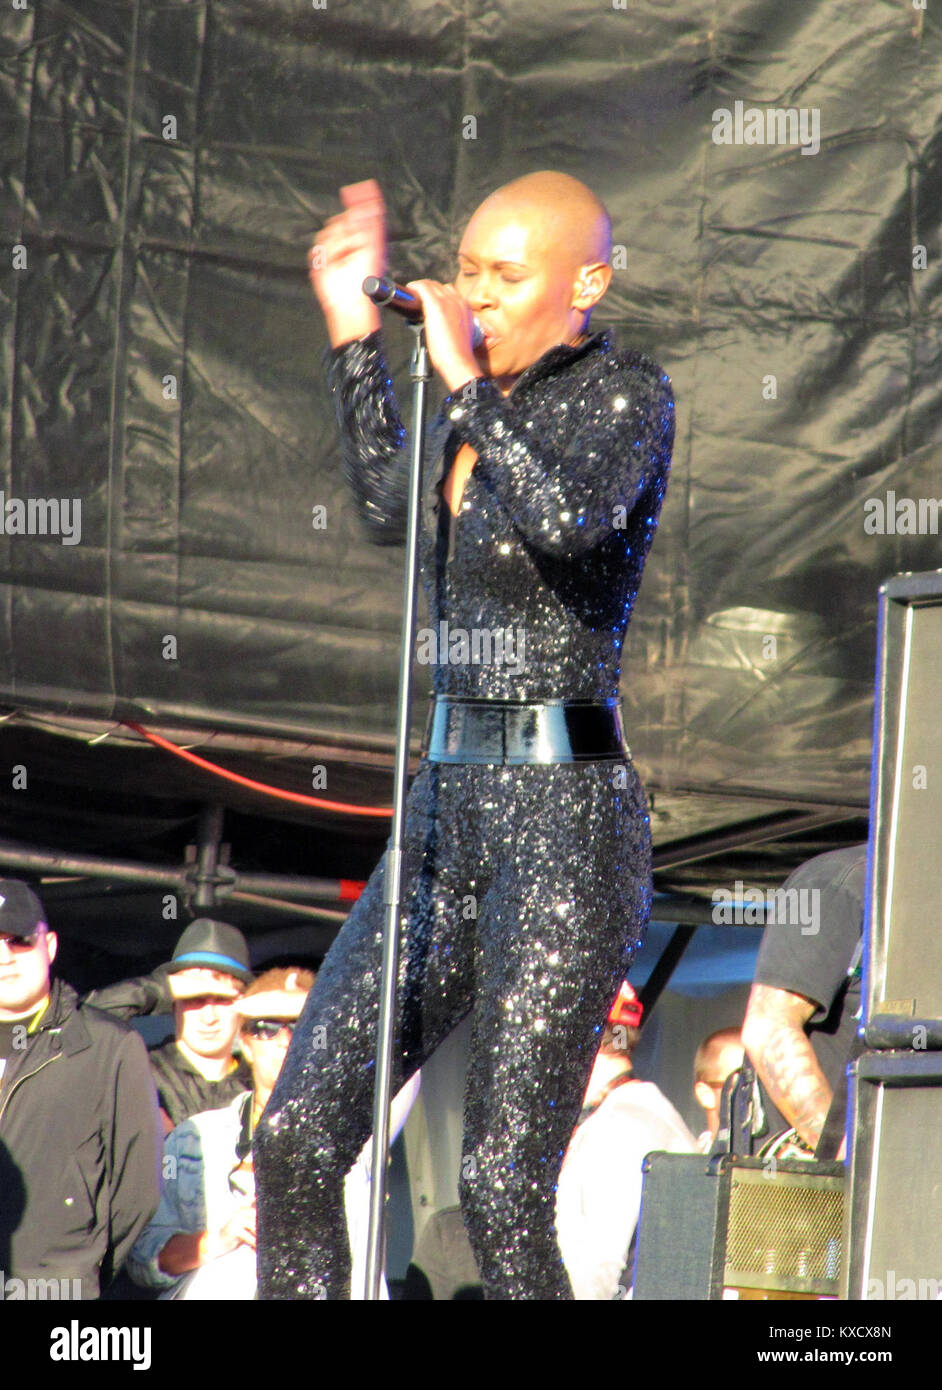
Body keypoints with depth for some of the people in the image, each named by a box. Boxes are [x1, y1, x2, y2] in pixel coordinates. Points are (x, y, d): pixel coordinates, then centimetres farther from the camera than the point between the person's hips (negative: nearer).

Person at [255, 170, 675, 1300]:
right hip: (448, 805, 8)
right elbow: (391, 511, 32)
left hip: (565, 820, -8)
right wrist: (354, 336, 26)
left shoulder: (626, 394, -7)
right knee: (294, 1139, 3)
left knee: (500, 1188, -12)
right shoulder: (498, 397, 15)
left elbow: (571, 522, -26)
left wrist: (466, 384, -18)